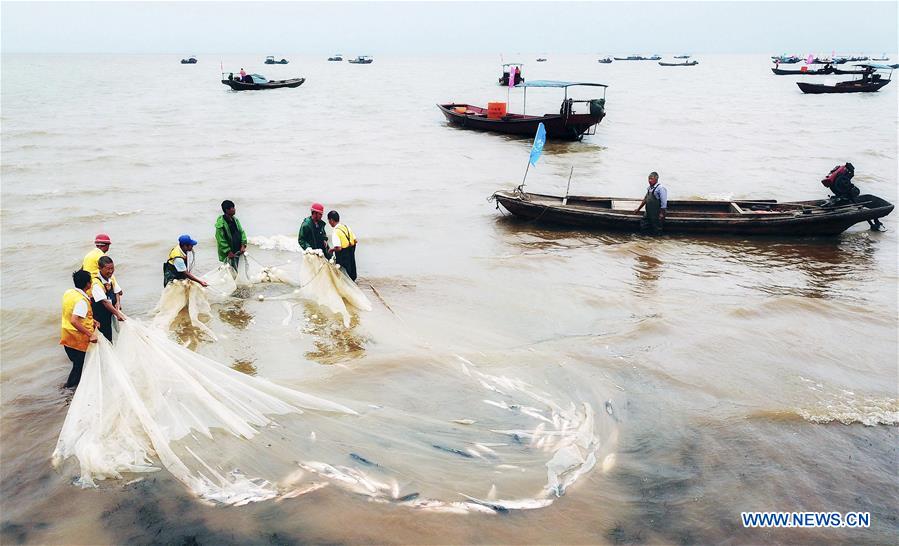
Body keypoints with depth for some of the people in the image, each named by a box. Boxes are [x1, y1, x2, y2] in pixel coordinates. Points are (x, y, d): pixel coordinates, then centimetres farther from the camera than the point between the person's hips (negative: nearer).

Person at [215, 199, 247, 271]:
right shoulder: (221, 223, -17)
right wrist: (228, 251, -17)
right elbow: (221, 240, -17)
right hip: (228, 254, -7)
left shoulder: (235, 219, 5)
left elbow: (241, 232, 9)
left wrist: (243, 245, -4)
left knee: (235, 271, 17)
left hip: (237, 251, 7)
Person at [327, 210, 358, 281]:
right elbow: (356, 241, 5)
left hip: (343, 254, -7)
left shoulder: (335, 231, -18)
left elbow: (338, 248, -26)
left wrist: (332, 249, -7)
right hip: (351, 252, 8)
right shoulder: (346, 226, 4)